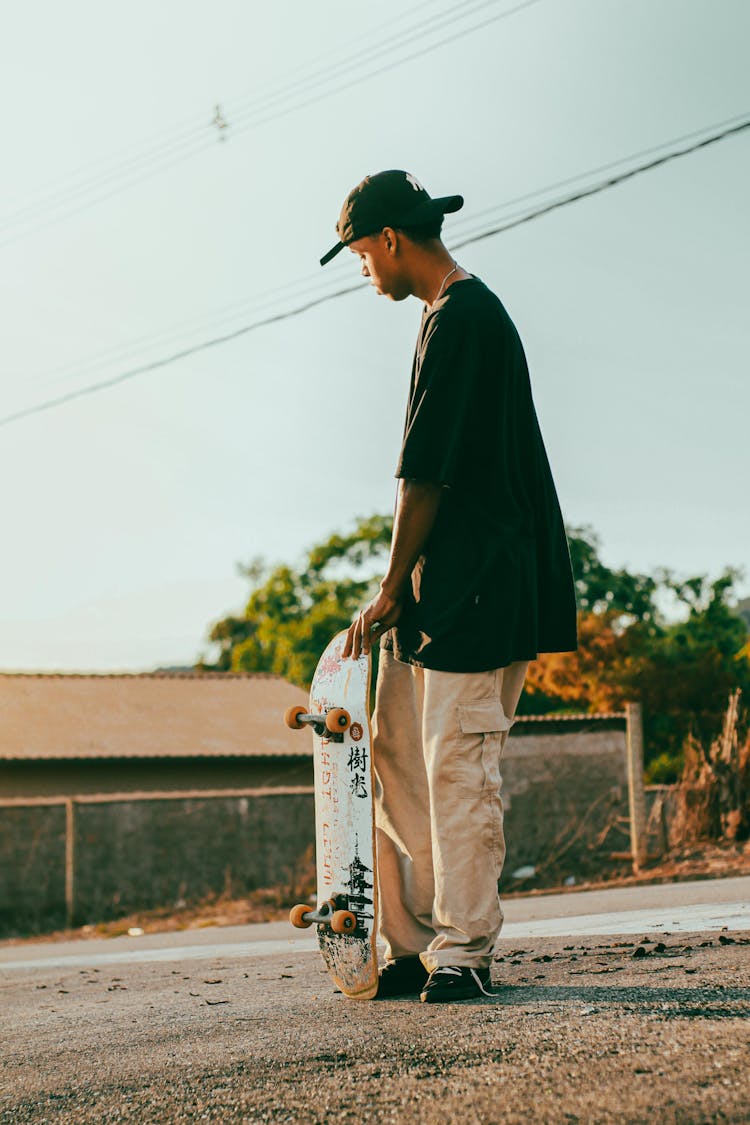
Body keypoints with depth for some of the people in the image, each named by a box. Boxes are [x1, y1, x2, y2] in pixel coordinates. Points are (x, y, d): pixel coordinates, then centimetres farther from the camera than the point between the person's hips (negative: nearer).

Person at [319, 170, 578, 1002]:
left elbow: (427, 475, -15)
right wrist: (397, 592, 18)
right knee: (399, 756, 10)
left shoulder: (459, 317, -12)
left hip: (473, 589, -10)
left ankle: (463, 948, -2)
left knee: (456, 763, -8)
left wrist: (392, 589, -9)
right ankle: (413, 946, 15)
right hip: (437, 589, 10)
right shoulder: (471, 311, 20)